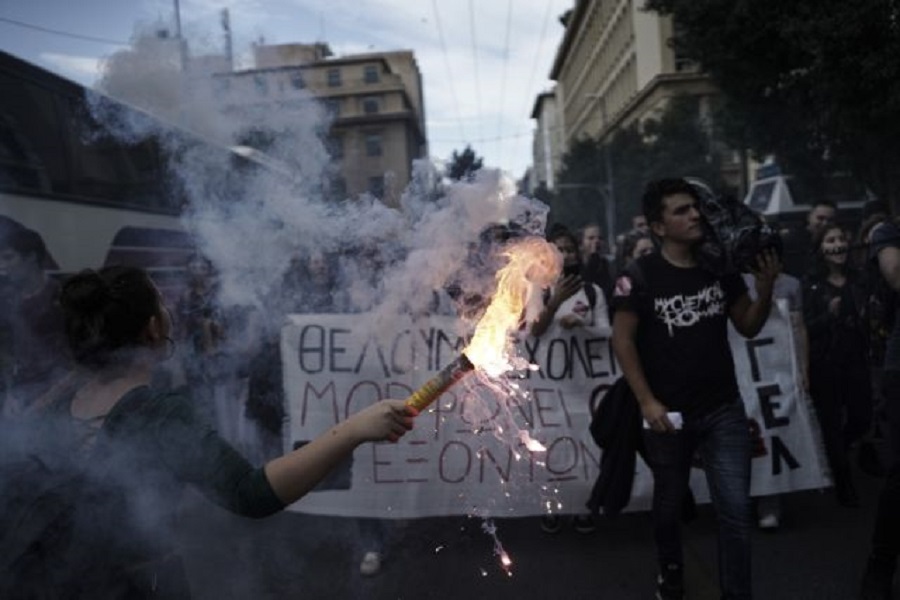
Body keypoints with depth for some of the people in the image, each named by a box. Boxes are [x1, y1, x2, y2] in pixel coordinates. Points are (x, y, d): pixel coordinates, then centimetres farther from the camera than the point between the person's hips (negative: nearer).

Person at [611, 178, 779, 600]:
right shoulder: (640, 276, -12)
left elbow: (748, 327, 6)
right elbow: (622, 340, -11)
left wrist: (765, 289, -13)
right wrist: (646, 401, -16)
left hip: (724, 410, 2)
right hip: (668, 413, -2)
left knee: (736, 509, -1)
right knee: (669, 504, 17)